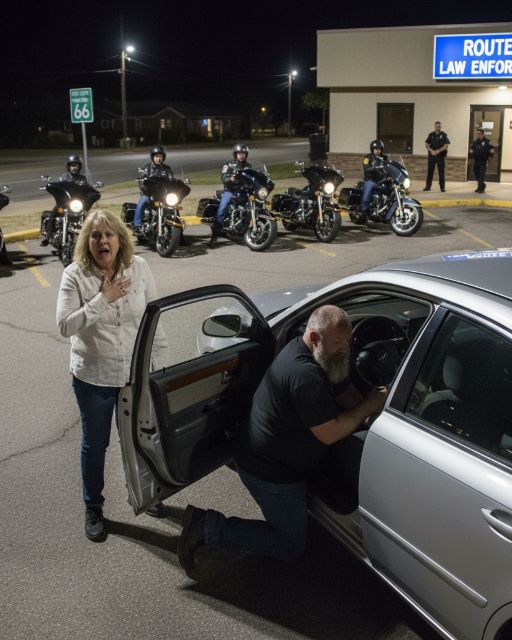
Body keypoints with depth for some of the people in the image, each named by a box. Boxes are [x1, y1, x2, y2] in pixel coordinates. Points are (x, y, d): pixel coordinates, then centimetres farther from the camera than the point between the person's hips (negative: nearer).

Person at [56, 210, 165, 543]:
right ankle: (93, 508, 35)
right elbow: (66, 325, -21)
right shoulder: (75, 275, -14)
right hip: (93, 376, -2)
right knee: (95, 443, 14)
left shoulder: (139, 267, -8)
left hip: (135, 372, 2)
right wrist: (103, 299, -26)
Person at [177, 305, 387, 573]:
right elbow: (330, 434, -28)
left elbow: (347, 395, 7)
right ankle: (208, 526, 1)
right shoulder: (304, 375, -32)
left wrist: (372, 401, -10)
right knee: (291, 546, 4)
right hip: (270, 474, -10)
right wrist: (369, 406, -20)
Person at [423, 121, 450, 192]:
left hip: (441, 155, -2)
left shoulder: (444, 135, -1)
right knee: (430, 171, 3)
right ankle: (428, 186, 10)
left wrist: (438, 150, -22)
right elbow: (426, 144, 4)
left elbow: (446, 145, -8)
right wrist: (431, 150, -13)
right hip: (432, 155, 2)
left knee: (441, 171, -1)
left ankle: (442, 187, 4)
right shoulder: (431, 135, 8)